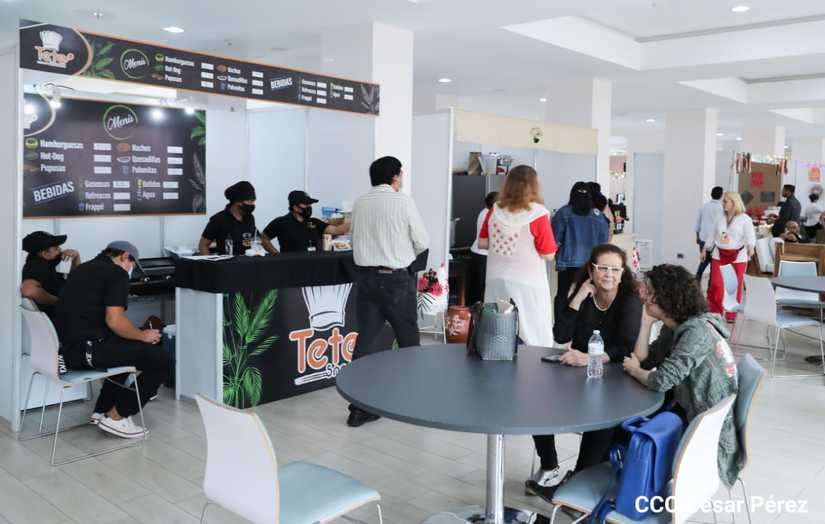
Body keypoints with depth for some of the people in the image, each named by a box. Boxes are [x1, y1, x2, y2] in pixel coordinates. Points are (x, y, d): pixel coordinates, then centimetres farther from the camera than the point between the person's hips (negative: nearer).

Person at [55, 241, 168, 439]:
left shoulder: (83, 269, 20)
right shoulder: (117, 273, -8)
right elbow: (114, 320, -19)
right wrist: (143, 336, -2)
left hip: (69, 349, 10)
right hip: (88, 350, -10)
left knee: (126, 349, 32)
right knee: (160, 359, -4)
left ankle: (102, 410, 30)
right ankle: (116, 417, 4)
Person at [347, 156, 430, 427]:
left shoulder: (359, 203, 5)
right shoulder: (404, 201, -8)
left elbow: (355, 240, 12)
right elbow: (423, 242, -4)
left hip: (366, 275, 4)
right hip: (396, 278, -4)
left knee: (365, 338, 4)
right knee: (408, 338, 12)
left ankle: (359, 407, 4)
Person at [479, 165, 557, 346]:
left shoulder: (495, 210, -1)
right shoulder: (537, 214, -12)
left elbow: (482, 243, 9)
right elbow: (548, 254, -9)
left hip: (496, 281, 4)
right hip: (527, 284, -4)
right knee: (532, 338, 4)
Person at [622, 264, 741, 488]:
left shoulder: (697, 331, -24)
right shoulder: (674, 328, 5)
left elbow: (661, 381, -30)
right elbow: (643, 360, 1)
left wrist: (633, 370, -9)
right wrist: (647, 321, -5)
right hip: (689, 415, 8)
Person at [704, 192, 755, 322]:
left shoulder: (745, 219, -3)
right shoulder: (721, 219, 13)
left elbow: (750, 236, -12)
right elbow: (713, 235, 22)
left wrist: (750, 247, -31)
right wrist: (706, 249, 22)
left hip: (737, 257, -4)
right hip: (719, 255, 4)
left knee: (735, 286, -1)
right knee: (716, 285, -4)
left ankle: (731, 315, 10)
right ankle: (715, 312, 9)